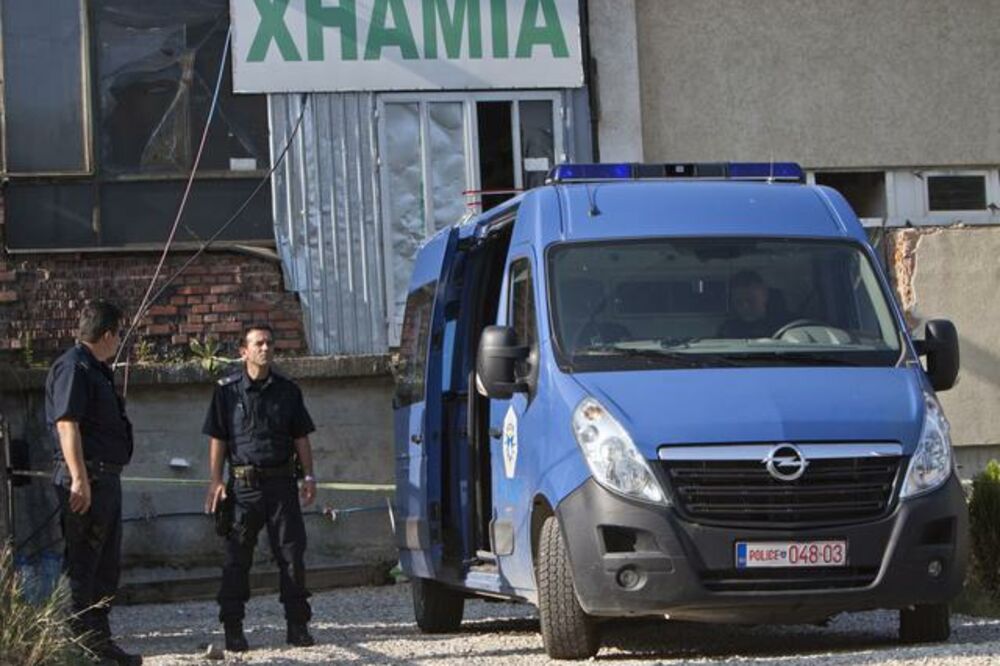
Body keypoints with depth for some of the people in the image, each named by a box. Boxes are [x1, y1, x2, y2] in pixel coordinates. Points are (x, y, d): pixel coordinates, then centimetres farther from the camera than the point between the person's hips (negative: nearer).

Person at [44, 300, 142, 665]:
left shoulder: (95, 369, 19)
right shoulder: (72, 367, -12)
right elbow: (67, 424, -20)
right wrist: (79, 479, -26)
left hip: (106, 479, 10)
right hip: (87, 480, -10)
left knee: (107, 567, 14)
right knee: (81, 565, -7)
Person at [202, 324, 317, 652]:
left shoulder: (287, 390, 9)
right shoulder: (227, 390, 2)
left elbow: (301, 437, 12)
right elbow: (217, 438, 2)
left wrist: (308, 477, 4)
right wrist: (216, 481, -5)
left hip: (281, 481, 2)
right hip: (243, 485, -2)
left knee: (291, 553, 2)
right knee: (237, 558, 0)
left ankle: (298, 625, 9)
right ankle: (233, 629, 4)